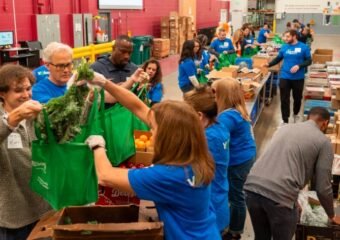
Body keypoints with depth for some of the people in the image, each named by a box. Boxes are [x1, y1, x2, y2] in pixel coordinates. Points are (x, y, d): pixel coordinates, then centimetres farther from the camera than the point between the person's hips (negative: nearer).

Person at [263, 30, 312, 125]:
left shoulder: (303, 47, -7)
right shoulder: (284, 47, 1)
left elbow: (309, 61, -5)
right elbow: (278, 59, 11)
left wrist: (299, 66, -21)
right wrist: (269, 64, -4)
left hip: (298, 78, -1)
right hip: (284, 77, 1)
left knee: (297, 98, 16)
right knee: (284, 99, 1)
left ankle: (296, 114, 43)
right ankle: (285, 121, 10)